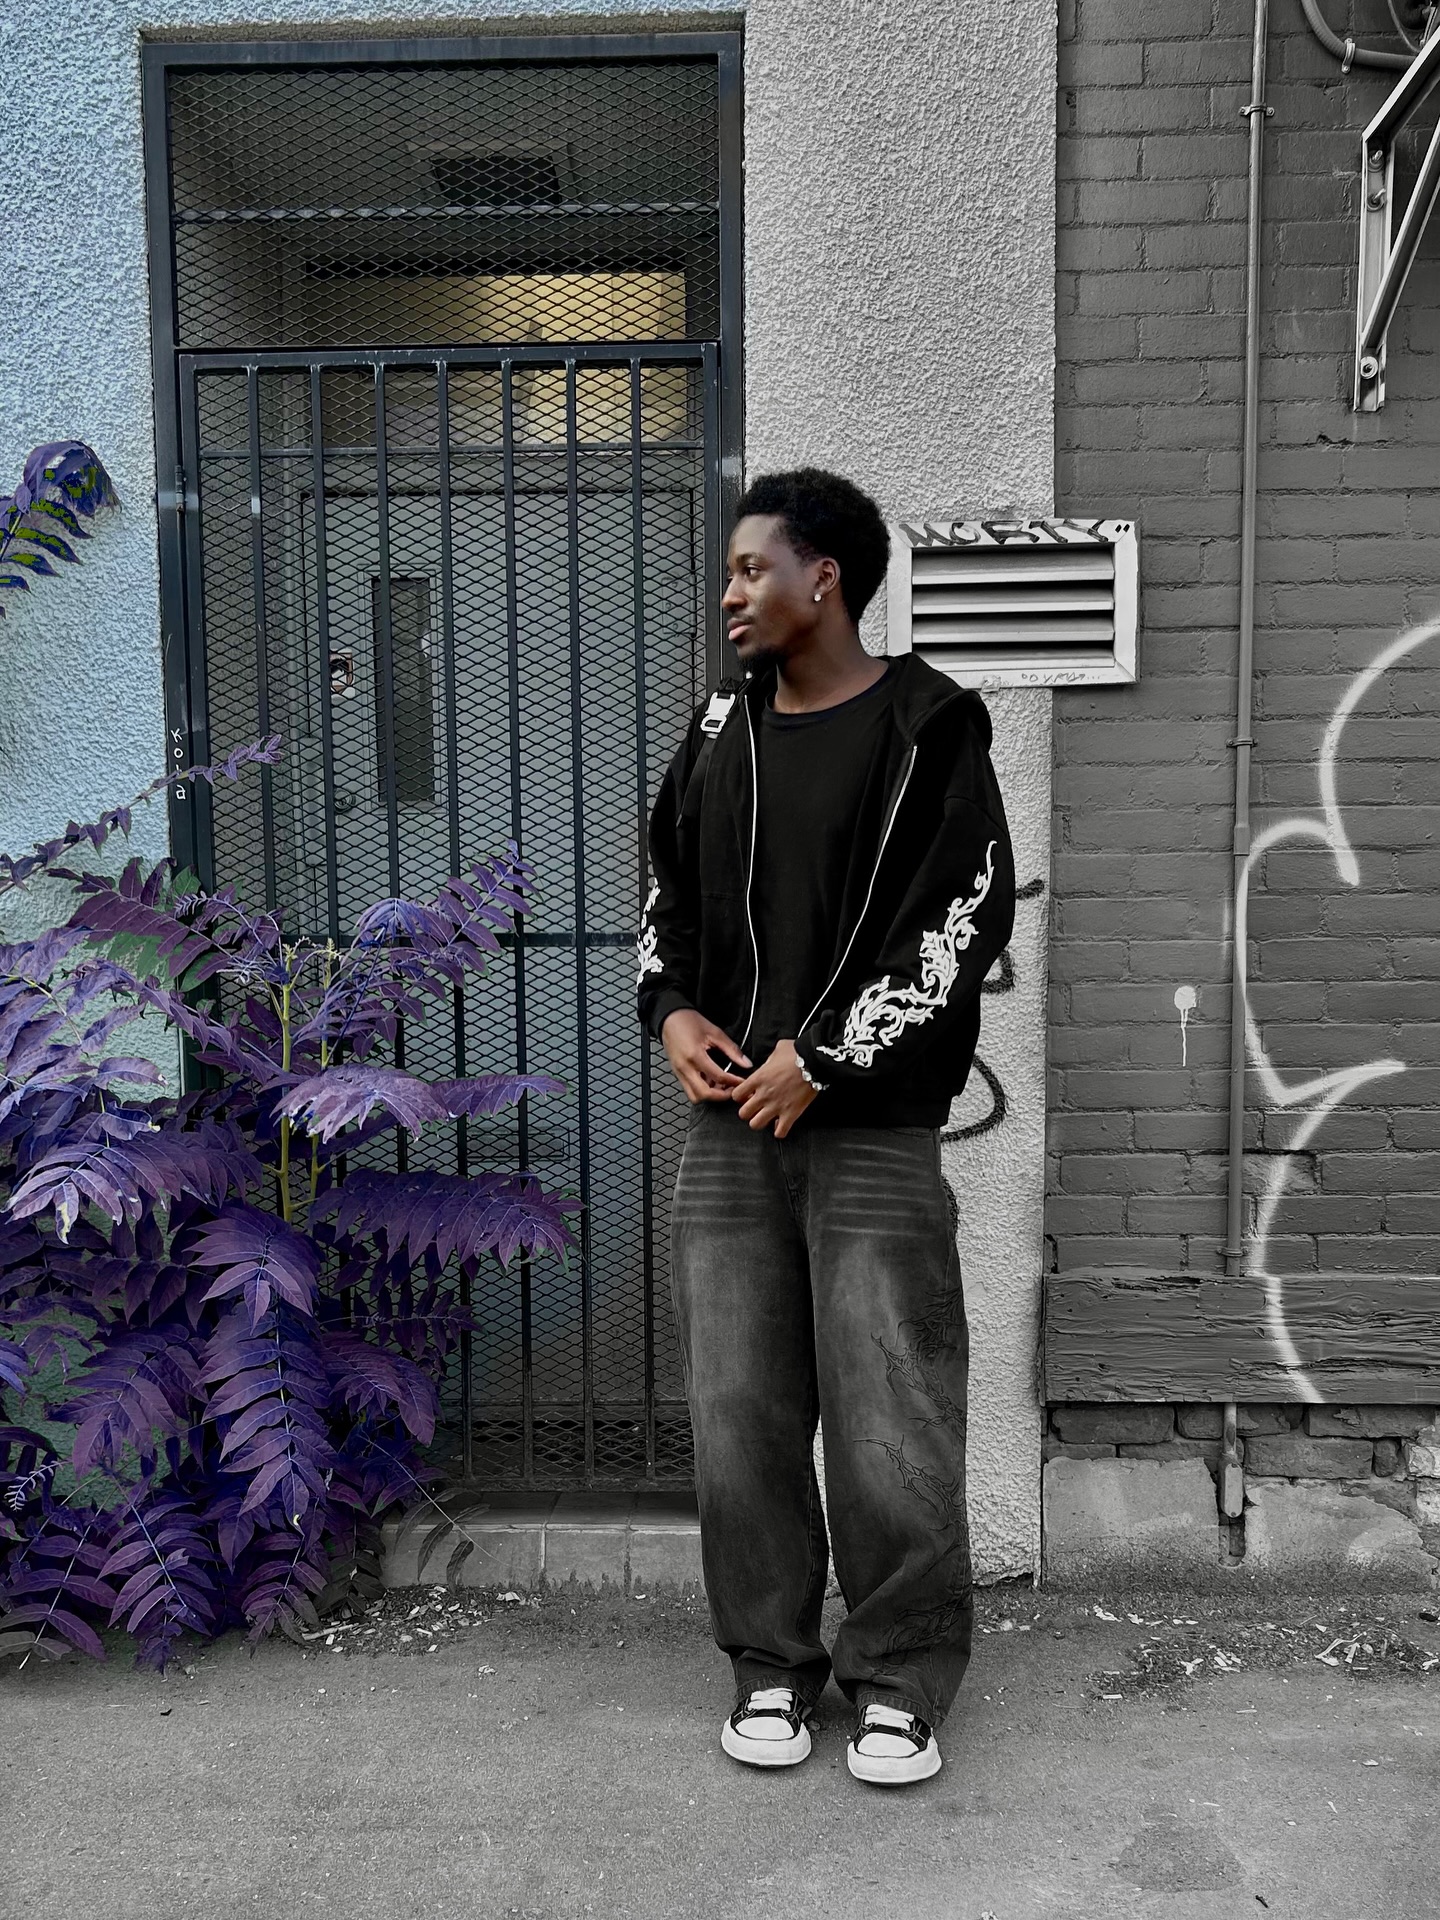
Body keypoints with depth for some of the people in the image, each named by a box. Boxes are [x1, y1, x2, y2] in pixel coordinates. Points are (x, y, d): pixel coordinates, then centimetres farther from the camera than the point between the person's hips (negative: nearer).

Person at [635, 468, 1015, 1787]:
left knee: (889, 1420, 0)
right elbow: (669, 890, 21)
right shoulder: (722, 727, 13)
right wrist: (671, 1011, 2)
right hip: (728, 1125, 5)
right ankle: (773, 1665, 24)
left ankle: (901, 1680, 19)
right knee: (740, 1414, 8)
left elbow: (966, 920, -10)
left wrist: (821, 1057, -13)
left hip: (874, 1131, -5)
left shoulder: (927, 729, -4)